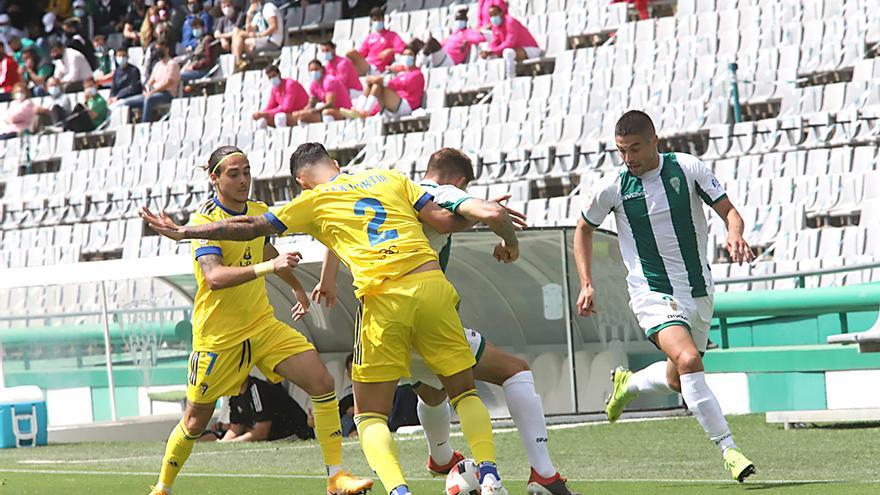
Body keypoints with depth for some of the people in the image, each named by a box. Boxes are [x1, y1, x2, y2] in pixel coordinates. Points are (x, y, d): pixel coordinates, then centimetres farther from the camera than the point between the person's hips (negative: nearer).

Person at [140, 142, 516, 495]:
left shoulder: (313, 201, 14)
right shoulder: (390, 178, 20)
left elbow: (250, 228, 16)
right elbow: (443, 219, 11)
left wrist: (183, 232, 26)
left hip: (382, 299, -2)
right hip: (431, 284, 3)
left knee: (369, 414, 8)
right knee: (464, 391, 18)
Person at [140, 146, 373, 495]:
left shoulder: (259, 212, 5)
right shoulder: (205, 222, -17)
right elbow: (213, 277, -34)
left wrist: (297, 287, 41)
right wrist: (268, 267, -44)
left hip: (263, 325, 5)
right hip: (217, 335, -5)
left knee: (322, 383, -12)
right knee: (196, 422, 4)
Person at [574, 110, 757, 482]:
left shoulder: (688, 168, -6)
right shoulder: (614, 188, -6)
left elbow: (729, 211, -2)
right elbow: (584, 229, 12)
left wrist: (735, 233, -25)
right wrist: (587, 284, 4)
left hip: (698, 291, 3)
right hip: (653, 294, -3)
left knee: (677, 381, 14)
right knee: (688, 360, -27)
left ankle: (627, 385, 47)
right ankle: (728, 449, -23)